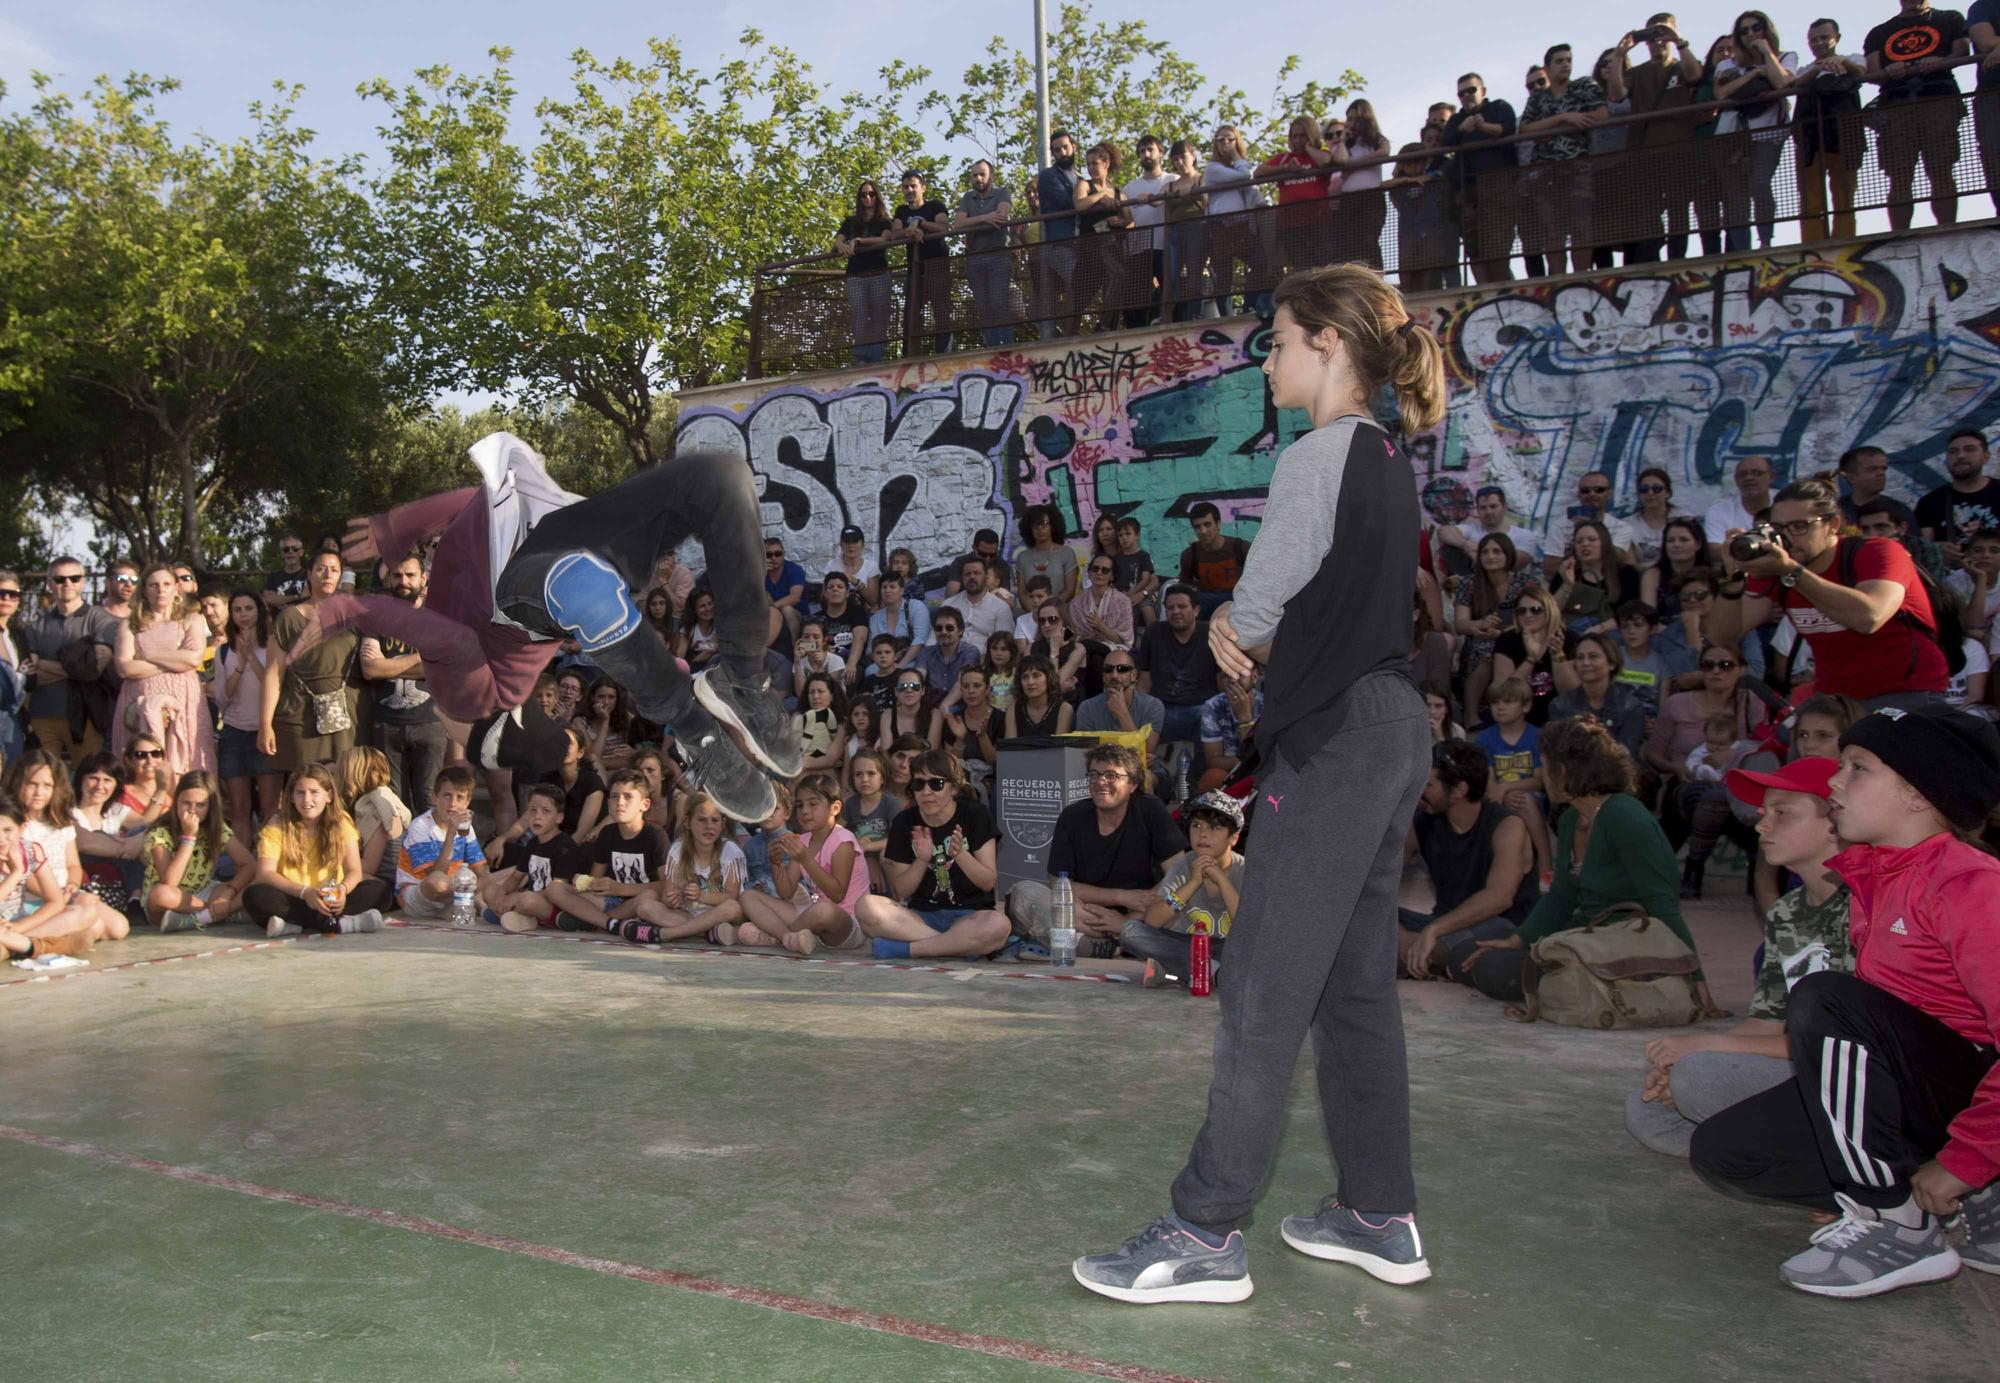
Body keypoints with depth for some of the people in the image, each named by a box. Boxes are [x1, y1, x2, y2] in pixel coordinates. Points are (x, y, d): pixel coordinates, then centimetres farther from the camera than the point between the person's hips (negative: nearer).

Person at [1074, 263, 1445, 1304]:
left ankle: (1206, 1232, 0)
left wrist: (1233, 628, 11)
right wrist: (1244, 628, 3)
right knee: (1354, 980, 14)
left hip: (1334, 740, -10)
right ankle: (1381, 1215, 24)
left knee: (1263, 988, -7)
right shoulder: (1387, 461, 17)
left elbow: (1252, 620, -10)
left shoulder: (1318, 457, -12)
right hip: (1391, 725, 10)